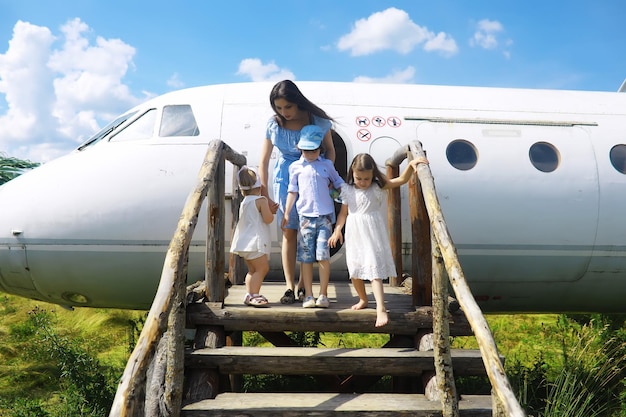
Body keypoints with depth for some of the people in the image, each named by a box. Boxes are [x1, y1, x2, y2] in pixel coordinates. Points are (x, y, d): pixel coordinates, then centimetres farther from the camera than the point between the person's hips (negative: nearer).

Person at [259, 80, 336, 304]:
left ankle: (303, 283, 13)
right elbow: (264, 161, -1)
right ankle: (289, 286, 2)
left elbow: (330, 149, 4)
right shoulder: (273, 124, -7)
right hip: (285, 178, 1)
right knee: (289, 232, -2)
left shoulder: (318, 121, -11)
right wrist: (265, 196, -3)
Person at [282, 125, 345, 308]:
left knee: (323, 256, -5)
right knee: (306, 257, 2)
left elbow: (340, 184, 17)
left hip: (325, 216, 0)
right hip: (305, 216, 0)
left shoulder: (327, 164, 9)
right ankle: (308, 295, 10)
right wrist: (286, 214, 5)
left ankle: (323, 295, 5)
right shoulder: (296, 167, 8)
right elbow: (292, 191, 9)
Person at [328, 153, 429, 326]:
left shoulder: (378, 187, -6)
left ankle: (381, 309, -16)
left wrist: (411, 164, -28)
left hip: (372, 236, -4)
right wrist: (337, 230, -3)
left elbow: (402, 179, -13)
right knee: (355, 272, 13)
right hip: (354, 236, 4)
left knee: (374, 271, -13)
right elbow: (343, 212, 9)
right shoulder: (348, 190, 2)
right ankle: (363, 299, 37)